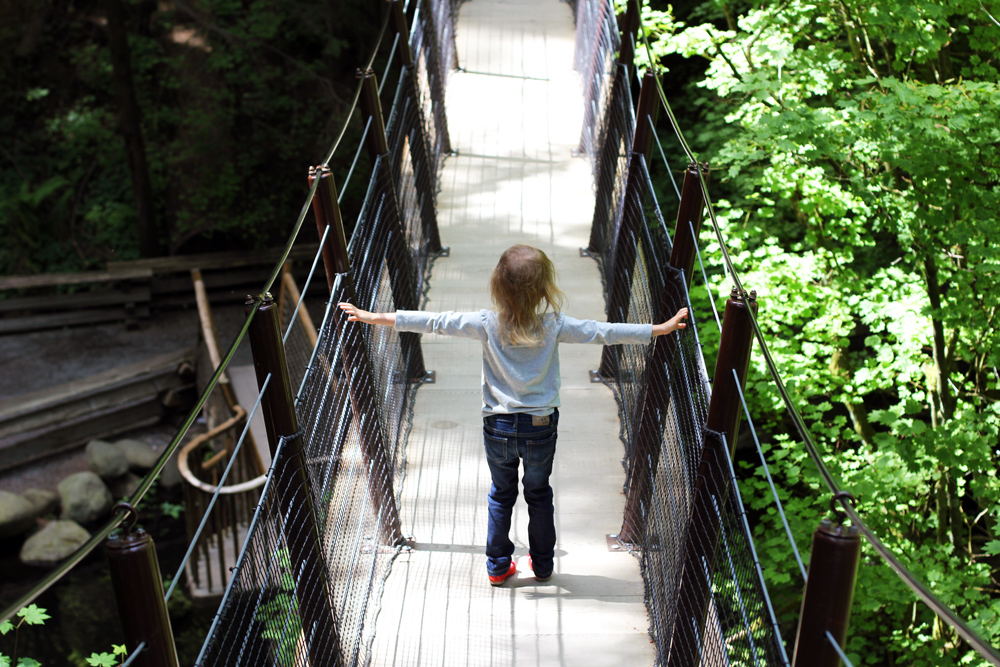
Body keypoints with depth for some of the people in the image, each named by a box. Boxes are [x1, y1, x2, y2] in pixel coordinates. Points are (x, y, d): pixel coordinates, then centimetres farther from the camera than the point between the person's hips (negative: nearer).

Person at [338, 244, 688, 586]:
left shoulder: (487, 324, -17)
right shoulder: (554, 325, -17)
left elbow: (433, 322, -16)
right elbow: (603, 332, -13)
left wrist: (372, 317, -10)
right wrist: (662, 328, -5)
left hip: (498, 427, 0)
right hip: (541, 427, 0)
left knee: (501, 495, 19)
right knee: (539, 494, 21)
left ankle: (498, 566, 30)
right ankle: (542, 563, 36)